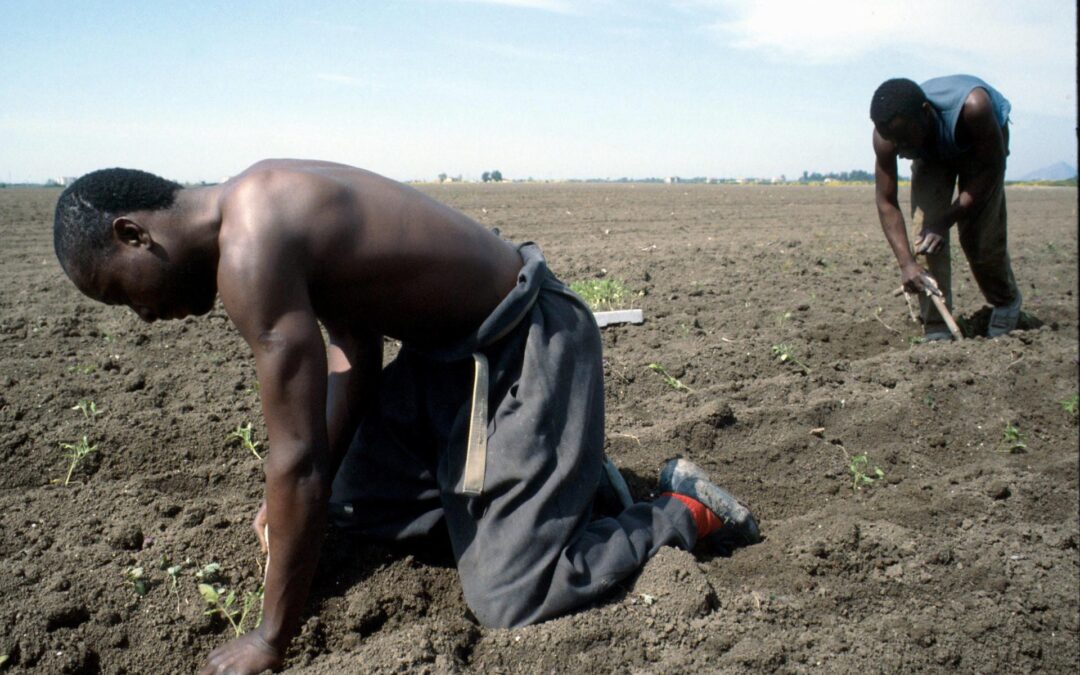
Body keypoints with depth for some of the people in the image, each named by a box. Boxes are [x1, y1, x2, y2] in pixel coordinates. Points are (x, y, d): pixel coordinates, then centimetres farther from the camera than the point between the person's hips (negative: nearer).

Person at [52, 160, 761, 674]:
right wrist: (301, 498, 7)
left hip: (528, 348, -10)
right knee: (356, 502, 16)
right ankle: (559, 467, 24)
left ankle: (683, 510, 10)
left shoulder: (250, 249, -25)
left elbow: (298, 459, -24)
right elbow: (355, 354, 11)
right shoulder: (264, 201, 6)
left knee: (509, 602, -9)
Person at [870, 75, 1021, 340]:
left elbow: (991, 170, -31)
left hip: (980, 145, -2)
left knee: (979, 234, -11)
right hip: (931, 152, 3)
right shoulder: (887, 133, -33)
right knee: (924, 229, -15)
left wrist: (946, 221, -38)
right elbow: (886, 203, -26)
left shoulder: (972, 106, -44)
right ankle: (936, 331, -8)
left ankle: (1007, 301, 20)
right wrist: (906, 263, -36)